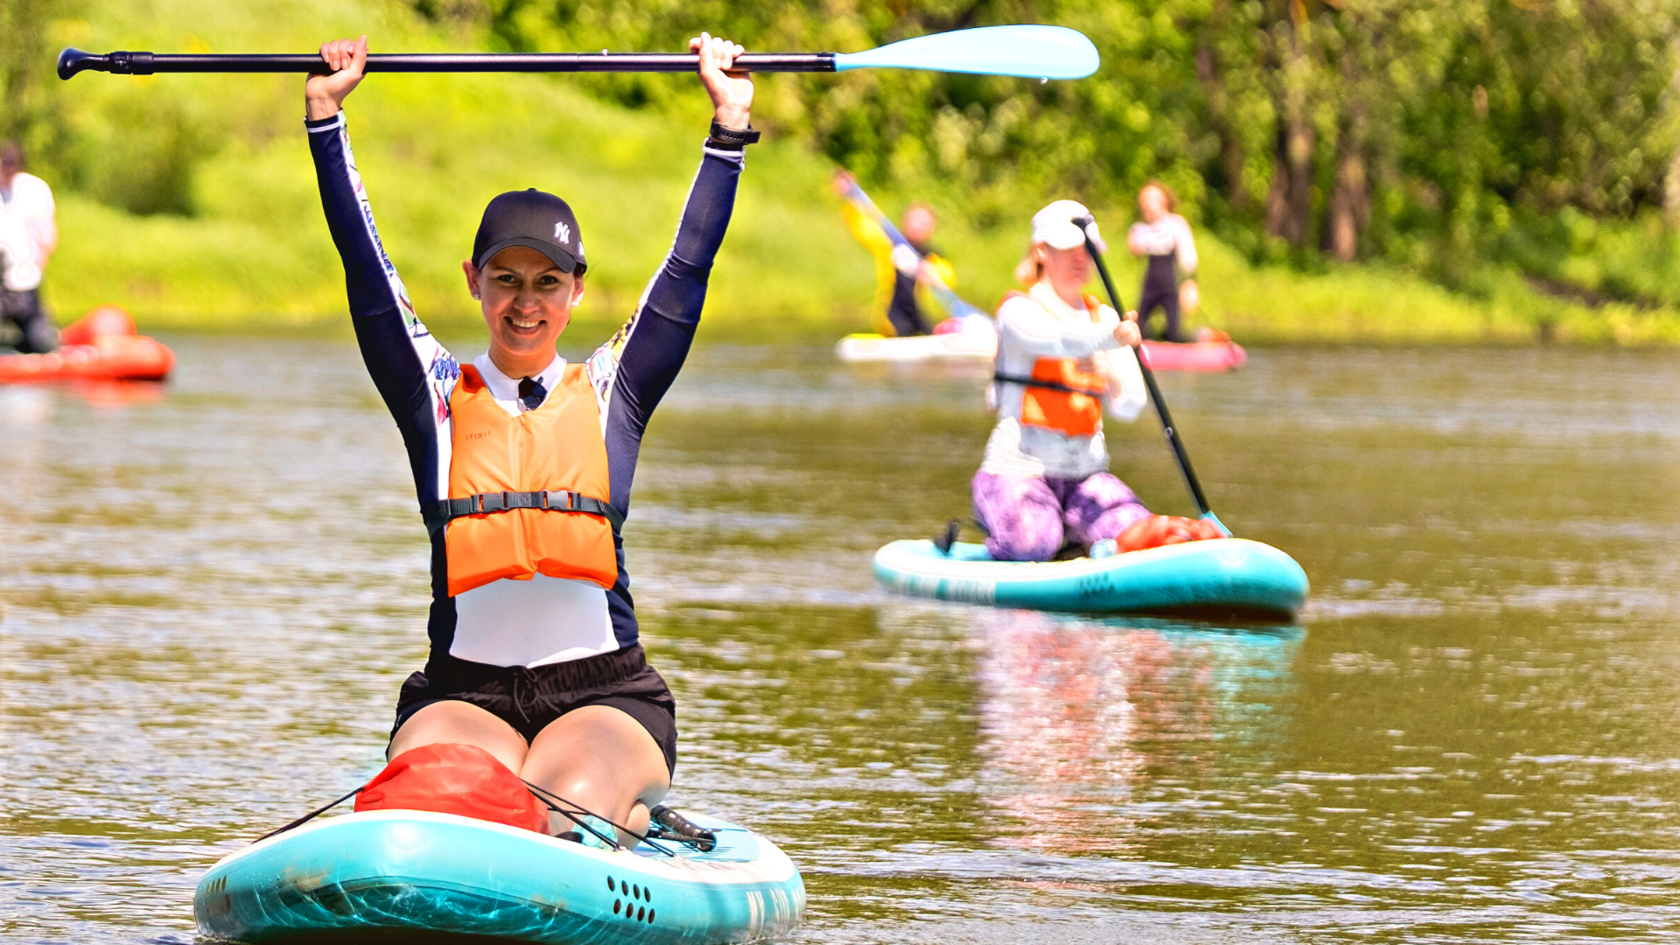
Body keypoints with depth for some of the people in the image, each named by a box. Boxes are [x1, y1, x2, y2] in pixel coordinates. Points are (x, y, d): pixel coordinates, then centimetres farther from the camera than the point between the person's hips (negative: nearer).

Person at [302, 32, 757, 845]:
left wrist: (729, 124, 5)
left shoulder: (611, 391, 10)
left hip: (606, 693, 0)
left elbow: (687, 268, 7)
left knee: (566, 806, -30)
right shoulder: (436, 397, 9)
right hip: (464, 693, 0)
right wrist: (325, 116, 1)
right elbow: (366, 269, 5)